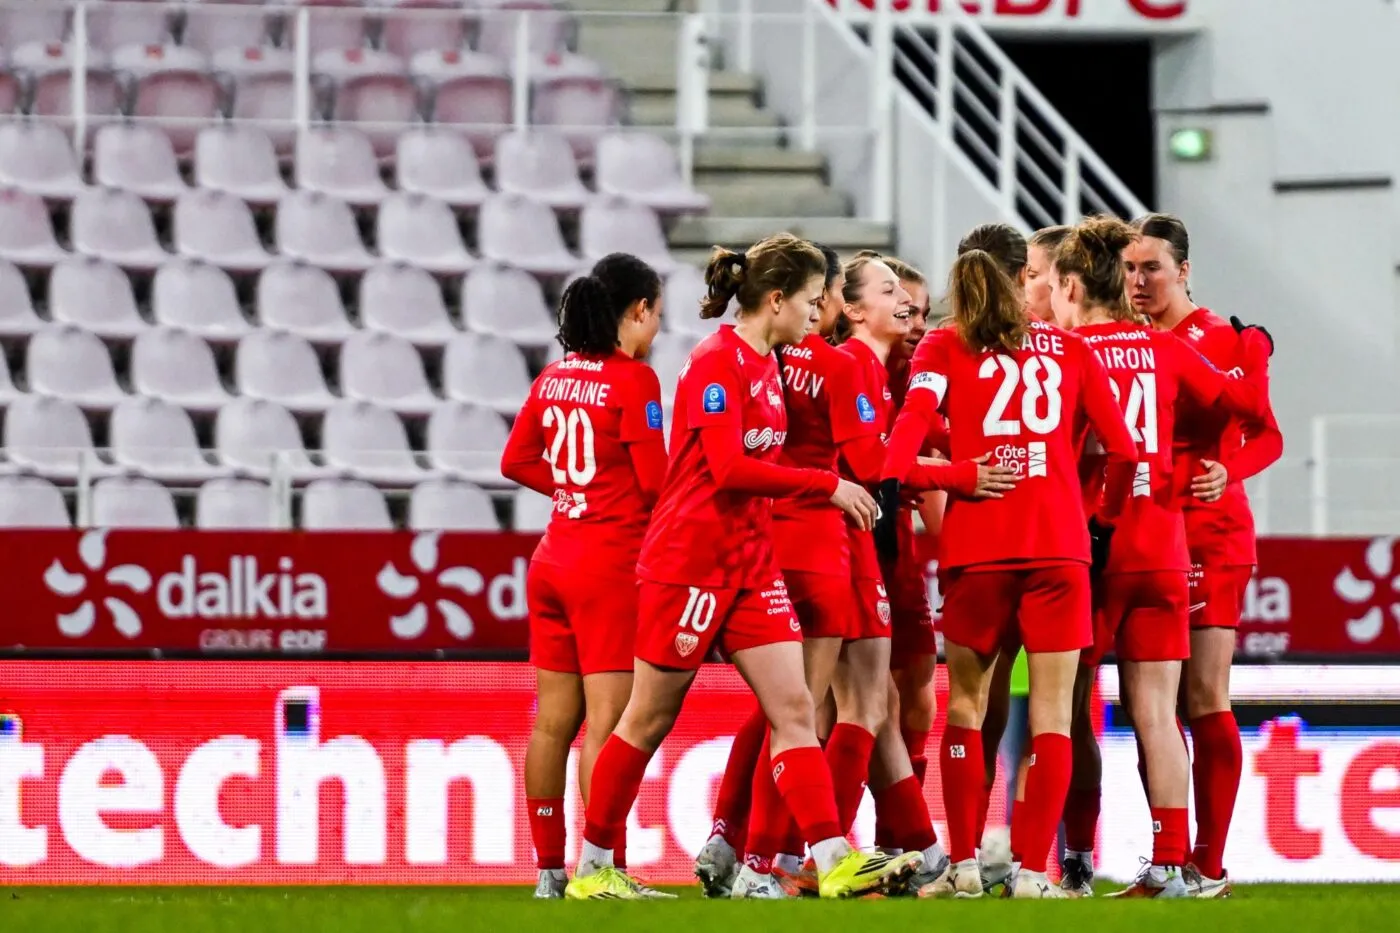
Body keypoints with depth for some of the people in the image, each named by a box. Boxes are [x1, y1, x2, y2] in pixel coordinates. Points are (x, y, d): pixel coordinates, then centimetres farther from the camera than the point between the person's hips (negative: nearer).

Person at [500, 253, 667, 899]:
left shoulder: (555, 376, 9)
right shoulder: (633, 379, -12)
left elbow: (516, 462, 16)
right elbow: (655, 483, -13)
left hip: (554, 556, 8)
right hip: (611, 562, -8)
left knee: (553, 721, 9)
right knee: (605, 722, -7)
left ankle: (549, 869, 12)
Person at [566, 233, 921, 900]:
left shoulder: (766, 366, 12)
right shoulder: (716, 363, -15)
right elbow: (728, 467, -23)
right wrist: (827, 486, -19)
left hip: (750, 564, 8)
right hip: (690, 563, -8)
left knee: (793, 708, -3)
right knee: (649, 720, 1)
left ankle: (835, 861, -11)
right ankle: (592, 867, 12)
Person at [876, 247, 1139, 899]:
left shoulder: (945, 348, 10)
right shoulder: (1070, 348, 15)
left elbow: (914, 417, -9)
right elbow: (1121, 449, 10)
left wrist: (890, 494, -13)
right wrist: (1107, 519, 21)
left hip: (975, 546, 0)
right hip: (1060, 545, 0)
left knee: (965, 703, 13)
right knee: (1052, 711, 1)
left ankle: (963, 865, 11)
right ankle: (1031, 870, -7)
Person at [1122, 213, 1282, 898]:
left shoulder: (1220, 339, -5)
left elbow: (1265, 435, -10)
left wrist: (1229, 472, -28)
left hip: (1208, 535, -6)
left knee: (1204, 699, -8)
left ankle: (1209, 865, -6)